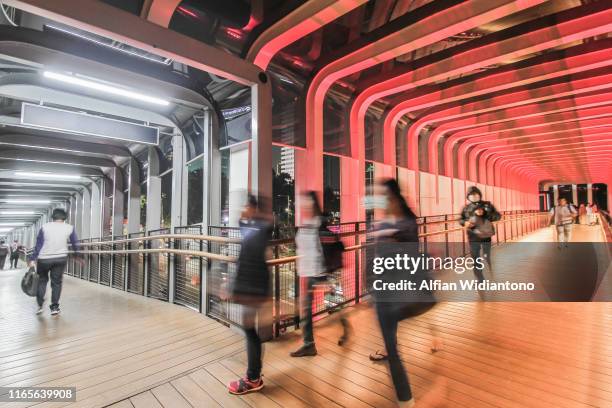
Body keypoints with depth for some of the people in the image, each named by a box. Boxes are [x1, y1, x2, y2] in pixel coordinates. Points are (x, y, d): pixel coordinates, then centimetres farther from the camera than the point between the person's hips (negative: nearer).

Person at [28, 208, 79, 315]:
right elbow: (75, 244, 10)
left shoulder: (45, 227, 0)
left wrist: (32, 259, 3)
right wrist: (76, 252, 29)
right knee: (57, 282, 9)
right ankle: (54, 307, 10)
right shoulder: (69, 228, 1)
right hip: (61, 258, 0)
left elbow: (38, 245, -2)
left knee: (42, 280, 19)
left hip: (44, 259, 0)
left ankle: (40, 305, 15)